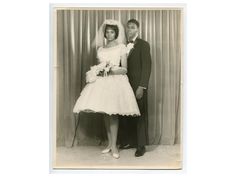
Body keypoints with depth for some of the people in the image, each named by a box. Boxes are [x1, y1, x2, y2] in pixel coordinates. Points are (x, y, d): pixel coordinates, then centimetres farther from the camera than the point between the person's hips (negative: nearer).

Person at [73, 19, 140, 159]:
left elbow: (124, 69, -1)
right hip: (102, 82, 5)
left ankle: (114, 146, -3)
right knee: (105, 113, 4)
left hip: (116, 81, -4)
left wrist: (111, 70, -16)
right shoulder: (100, 49, 17)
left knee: (112, 113, -11)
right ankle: (110, 144, 15)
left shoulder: (121, 47, 3)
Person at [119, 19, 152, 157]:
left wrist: (142, 87, -18)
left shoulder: (143, 45, -4)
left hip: (138, 86, -5)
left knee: (139, 115, 2)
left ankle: (141, 146, 14)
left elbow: (146, 67, -11)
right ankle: (129, 141, 22)